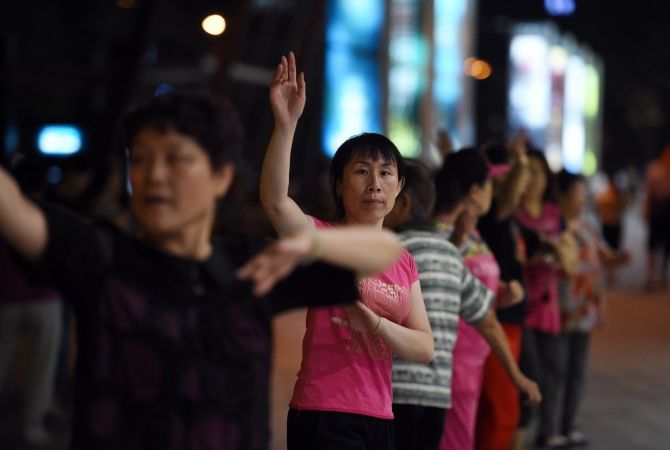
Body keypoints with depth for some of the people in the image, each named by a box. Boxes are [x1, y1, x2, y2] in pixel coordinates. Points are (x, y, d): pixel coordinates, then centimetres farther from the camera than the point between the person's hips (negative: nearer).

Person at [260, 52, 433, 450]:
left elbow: (425, 348, 6)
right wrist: (287, 123, -35)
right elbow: (274, 199, -25)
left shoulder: (404, 263, 12)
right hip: (324, 417, -7)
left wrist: (376, 324, -13)